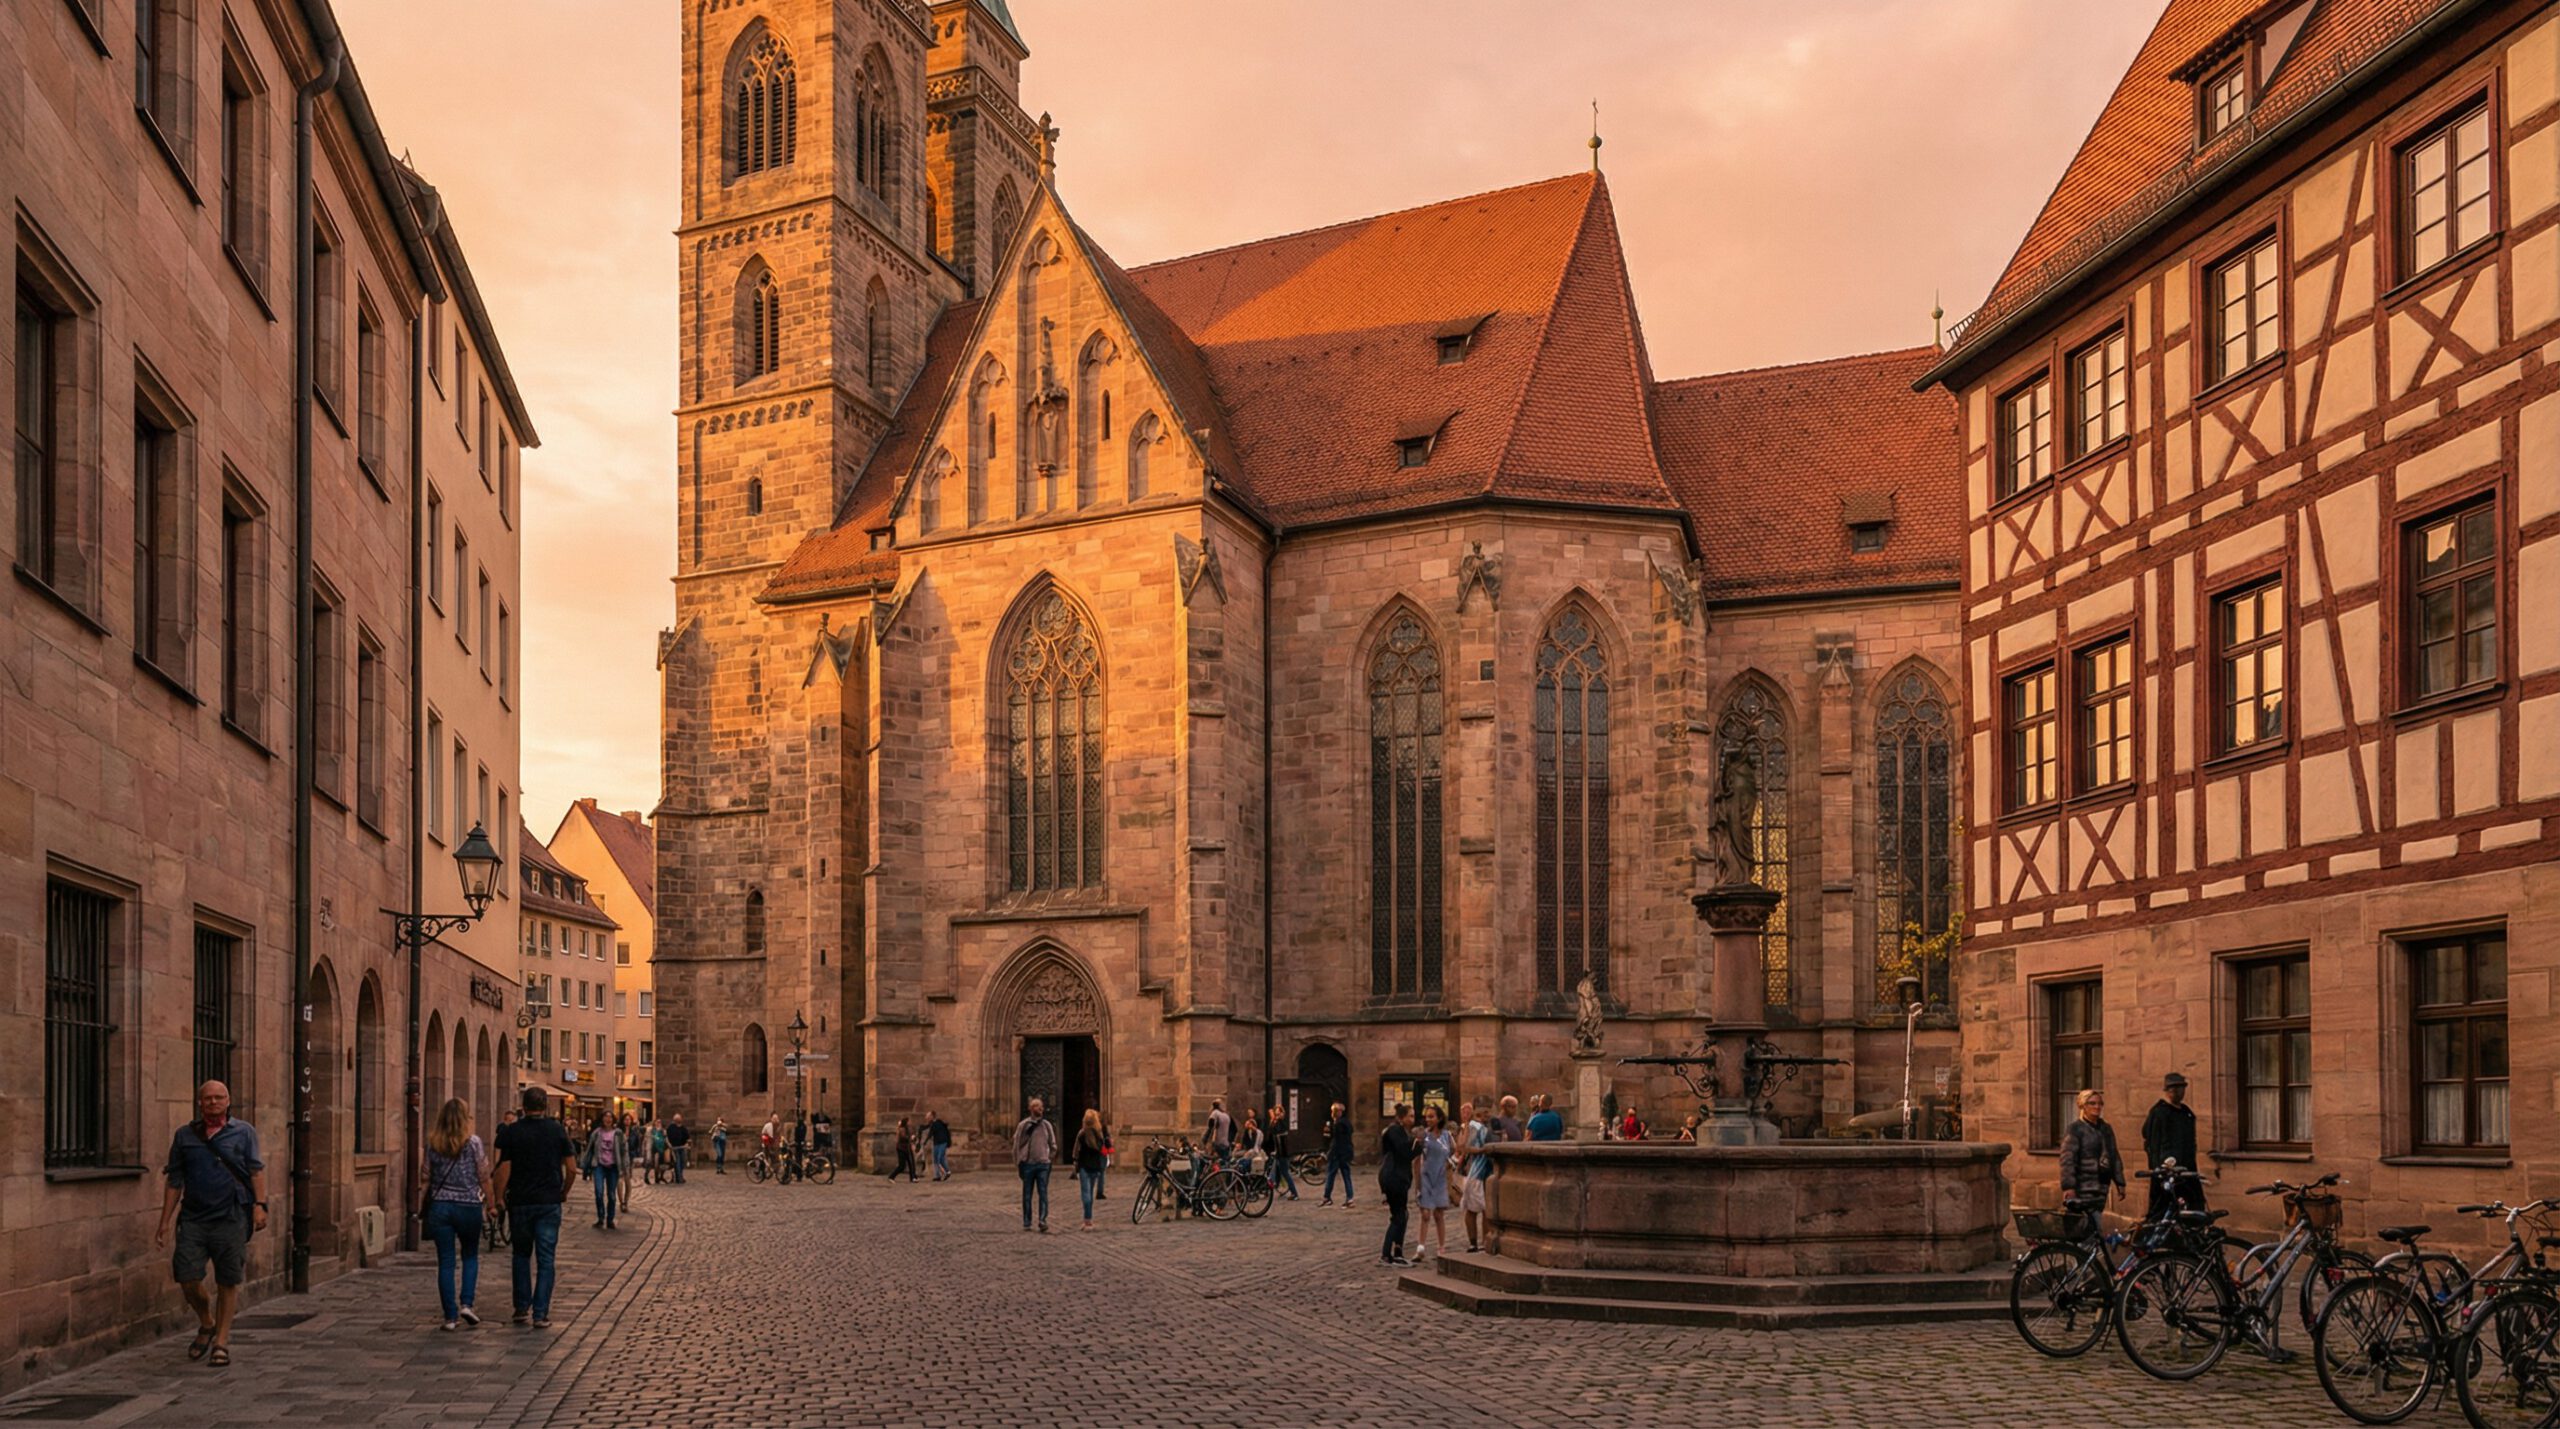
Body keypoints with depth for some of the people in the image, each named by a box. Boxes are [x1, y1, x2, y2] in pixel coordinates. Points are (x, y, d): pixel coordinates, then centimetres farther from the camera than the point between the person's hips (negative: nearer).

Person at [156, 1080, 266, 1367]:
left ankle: (221, 1340, 13)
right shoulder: (185, 1135, 11)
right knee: (187, 1277, -4)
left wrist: (260, 1205, -10)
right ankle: (206, 1324, 24)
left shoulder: (244, 1132, 7)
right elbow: (174, 1181, 13)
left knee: (227, 1282, 1)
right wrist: (164, 1222, 11)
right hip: (193, 1218, 2)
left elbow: (256, 1170, 3)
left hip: (231, 1218, -2)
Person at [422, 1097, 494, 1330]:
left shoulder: (433, 1143, 1)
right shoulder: (473, 1143, -8)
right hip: (468, 1205, -2)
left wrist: (425, 1209, 16)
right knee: (470, 1256, 18)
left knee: (445, 1262, 5)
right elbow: (483, 1177, -5)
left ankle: (451, 1316, 5)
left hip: (439, 1205, 2)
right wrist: (491, 1202, 5)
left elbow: (428, 1177, 6)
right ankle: (466, 1304, 2)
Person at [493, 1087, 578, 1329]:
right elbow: (571, 1168, -1)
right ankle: (540, 1313, -1)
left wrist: (499, 1198, 6)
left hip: (520, 1201, 0)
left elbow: (504, 1170, -6)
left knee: (522, 1255, 16)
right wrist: (564, 1191, 15)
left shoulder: (510, 1133, -3)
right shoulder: (557, 1130, -1)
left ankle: (522, 1309, 18)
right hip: (549, 1202, 0)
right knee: (545, 1259, 2)